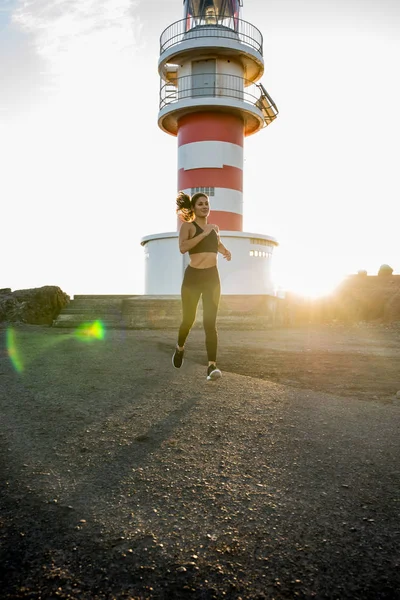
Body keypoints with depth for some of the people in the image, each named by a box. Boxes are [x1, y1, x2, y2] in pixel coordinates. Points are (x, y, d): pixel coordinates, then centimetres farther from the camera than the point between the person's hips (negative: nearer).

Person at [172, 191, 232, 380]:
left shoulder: (214, 228, 14)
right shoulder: (188, 225, -3)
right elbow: (183, 247, -21)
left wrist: (226, 252, 14)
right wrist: (204, 233, -23)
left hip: (212, 277, 3)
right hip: (193, 276, -3)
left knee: (210, 322, -7)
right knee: (188, 319, 9)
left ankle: (212, 365, -12)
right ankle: (180, 348, 39)